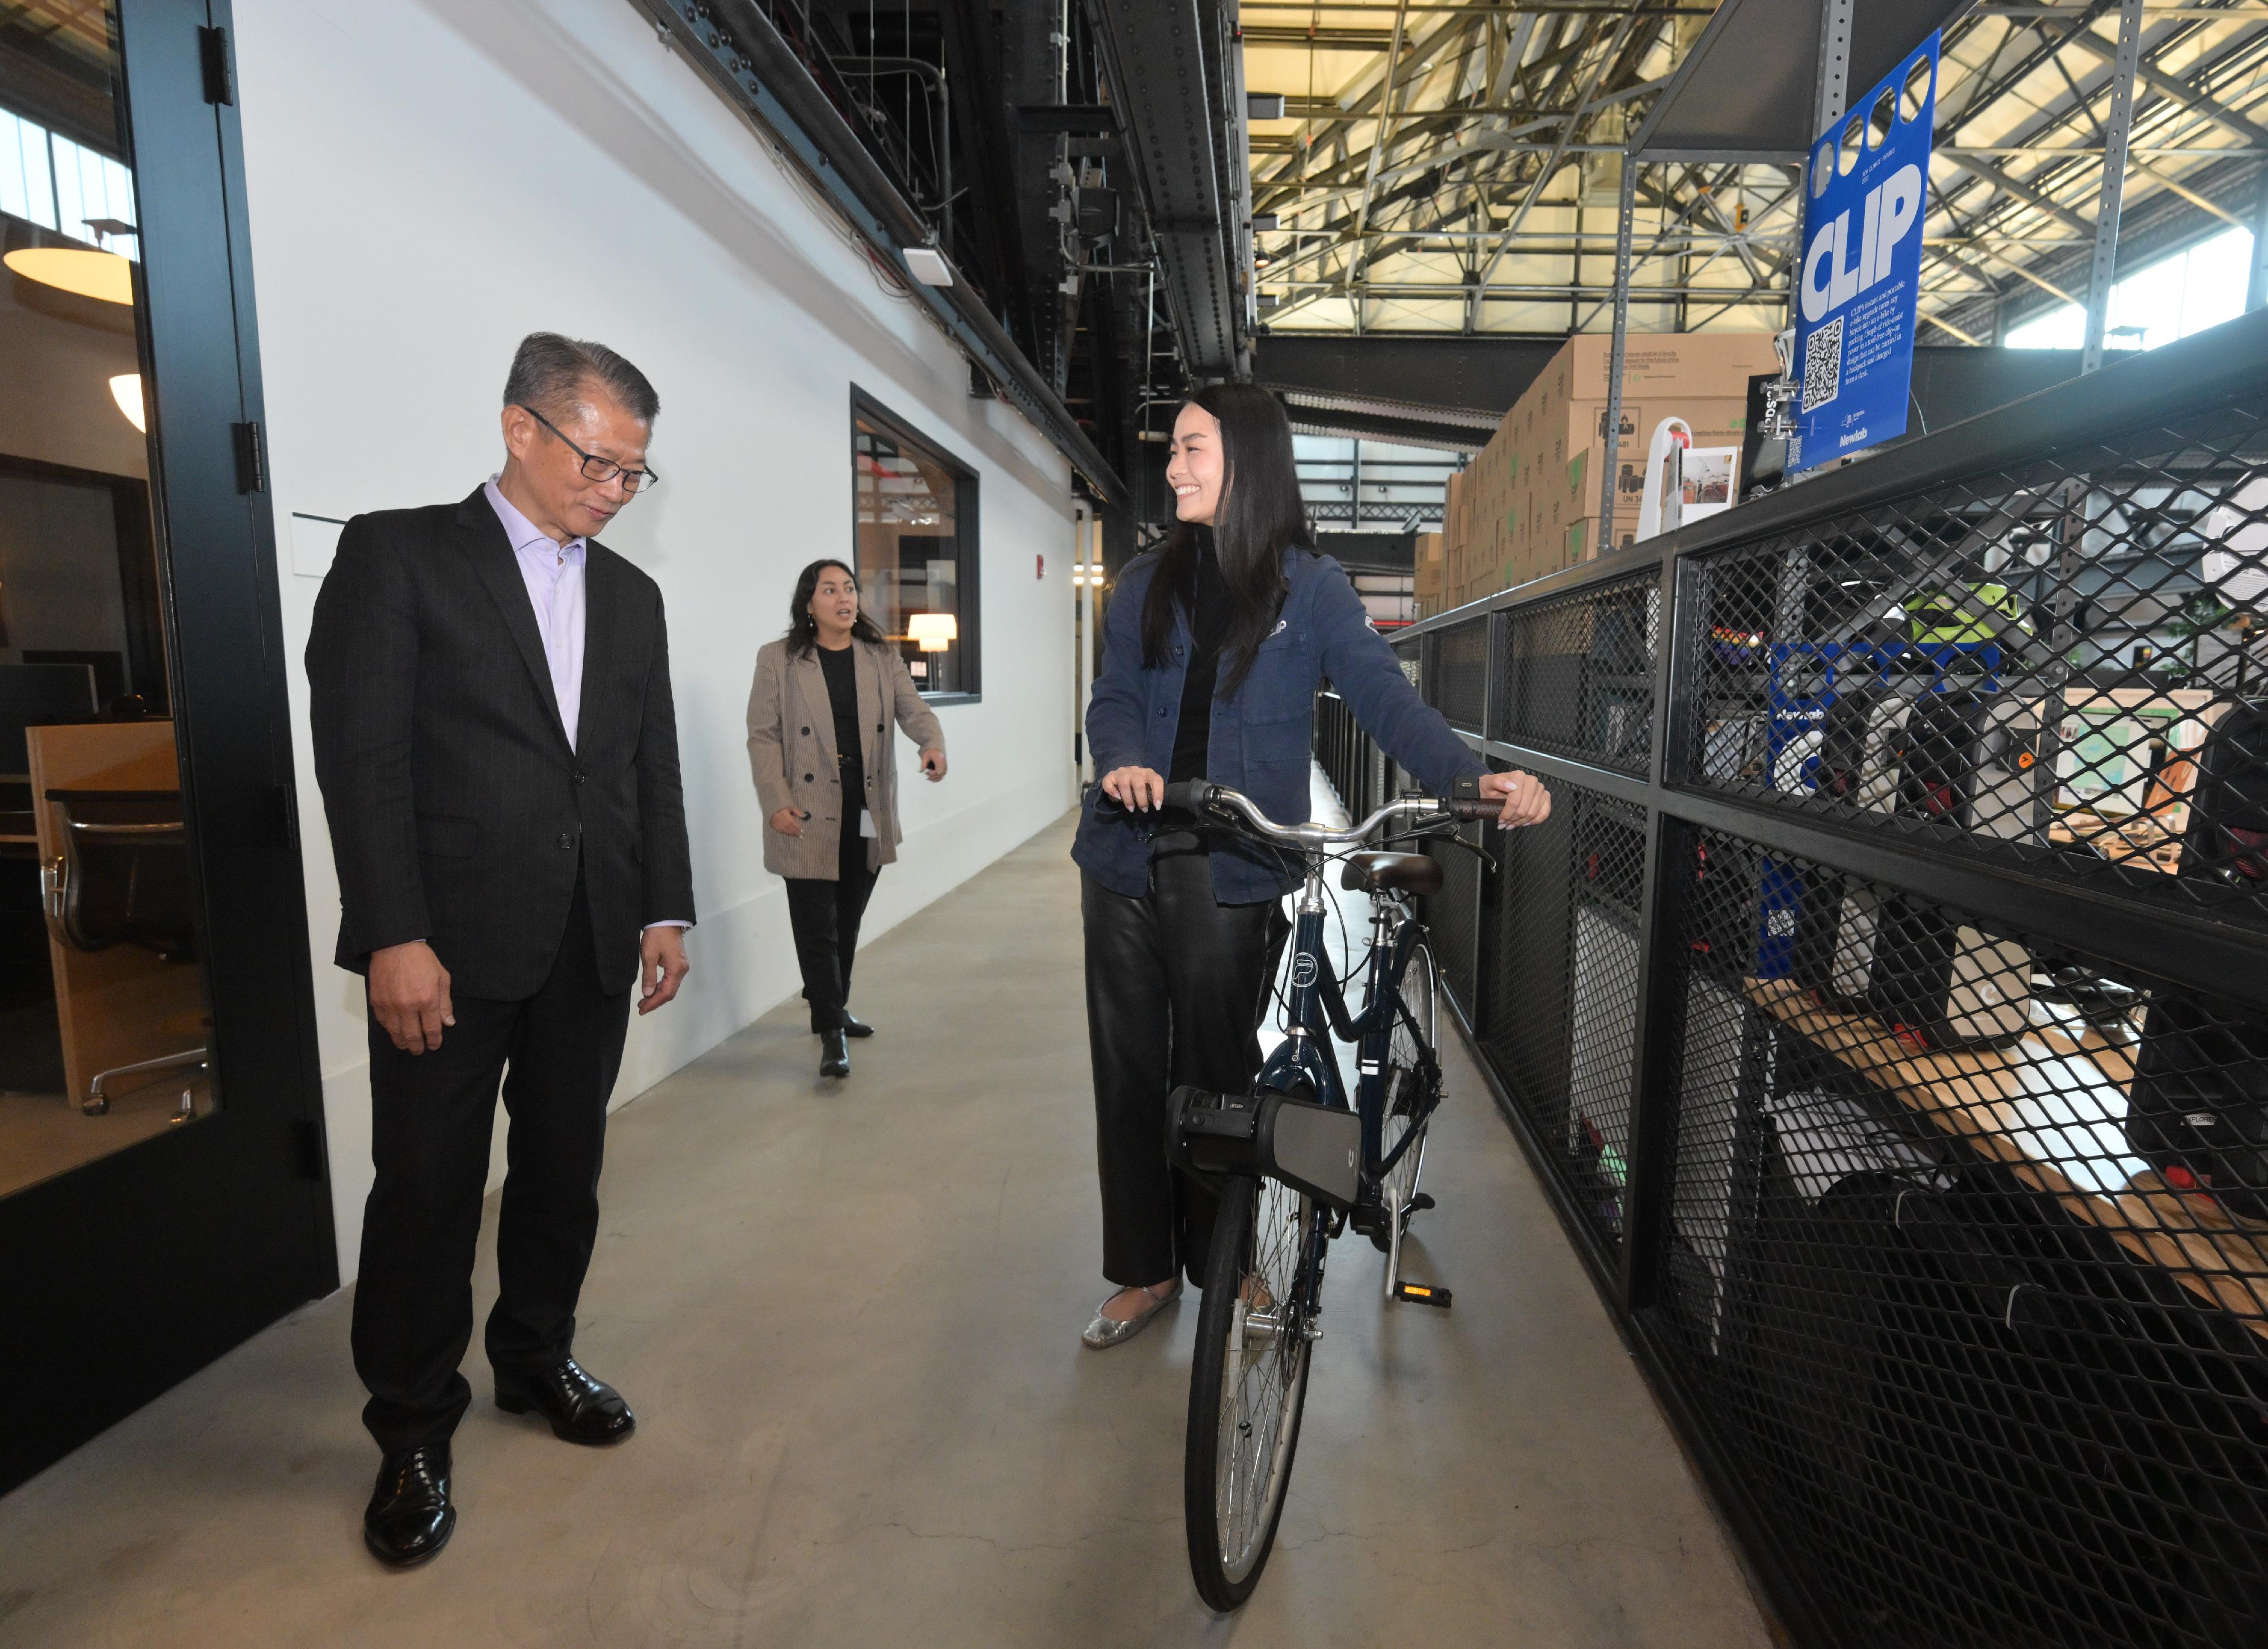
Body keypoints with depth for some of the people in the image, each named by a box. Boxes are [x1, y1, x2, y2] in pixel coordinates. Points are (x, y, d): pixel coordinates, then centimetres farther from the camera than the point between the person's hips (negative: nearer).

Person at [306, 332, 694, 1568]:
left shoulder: (631, 594, 14)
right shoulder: (397, 553, -2)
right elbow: (361, 757, -9)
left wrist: (665, 911, 6)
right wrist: (393, 937, -15)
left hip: (591, 943, 5)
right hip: (449, 945, -4)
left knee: (564, 1168, 15)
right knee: (428, 1187, 6)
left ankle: (538, 1358, 36)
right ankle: (414, 1430, 25)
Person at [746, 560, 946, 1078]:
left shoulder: (882, 657, 10)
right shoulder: (778, 659, 0)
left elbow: (912, 708, -2)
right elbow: (763, 736, -2)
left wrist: (932, 744, -24)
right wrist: (776, 802, -12)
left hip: (868, 815, 4)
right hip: (810, 817, -4)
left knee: (848, 919, 15)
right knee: (817, 926, -3)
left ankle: (834, 1005, 34)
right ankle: (831, 1031, 5)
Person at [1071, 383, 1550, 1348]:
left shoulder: (1308, 586, 0)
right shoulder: (1147, 582, 11)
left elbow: (1385, 696, -8)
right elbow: (1114, 697, 4)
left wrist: (1473, 777, -24)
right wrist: (1121, 758, -19)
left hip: (1231, 871, -3)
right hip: (1127, 861, 4)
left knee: (1216, 1073, 7)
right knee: (1129, 1071, 10)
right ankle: (1144, 1271, 27)